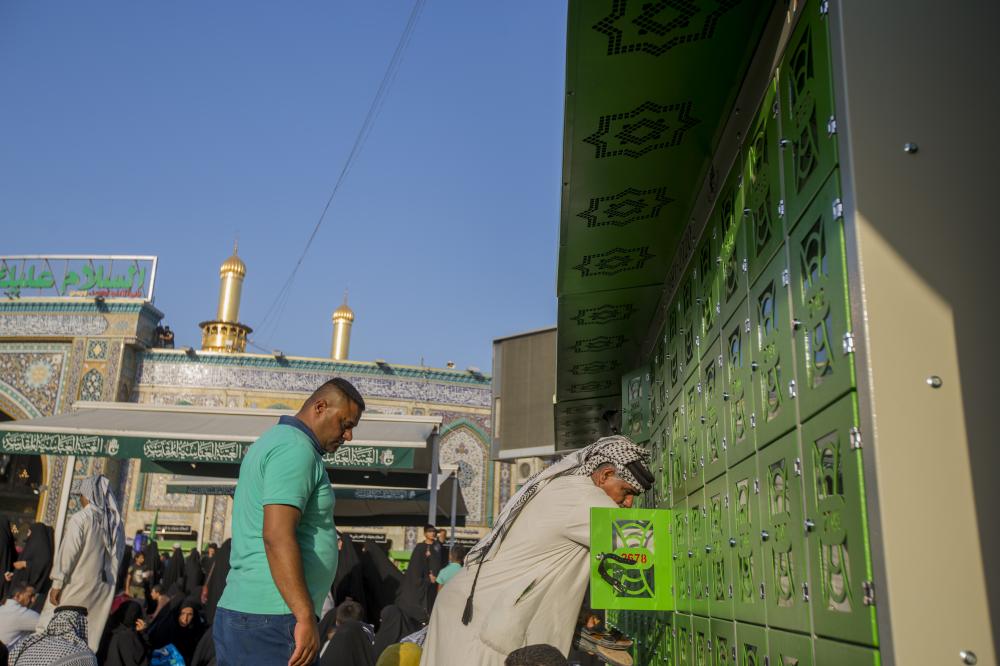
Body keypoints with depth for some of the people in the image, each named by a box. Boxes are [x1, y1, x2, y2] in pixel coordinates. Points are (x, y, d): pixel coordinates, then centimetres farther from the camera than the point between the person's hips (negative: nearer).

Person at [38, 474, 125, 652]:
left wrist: (57, 583, -8)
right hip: (103, 588, 5)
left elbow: (67, 552, -12)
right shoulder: (116, 523, 5)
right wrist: (106, 581, 12)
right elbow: (118, 555, 6)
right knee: (89, 634, 10)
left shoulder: (81, 518, -11)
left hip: (76, 585, -5)